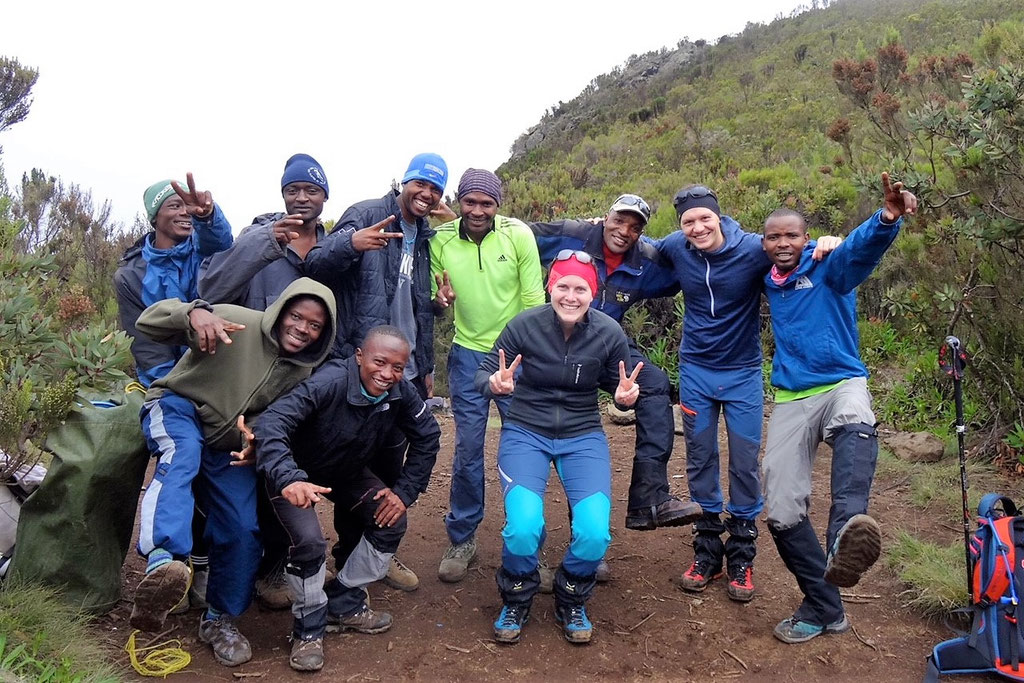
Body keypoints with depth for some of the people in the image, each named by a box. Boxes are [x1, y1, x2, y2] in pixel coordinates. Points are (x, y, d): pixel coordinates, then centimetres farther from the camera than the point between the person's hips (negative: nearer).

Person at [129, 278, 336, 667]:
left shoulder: (304, 372, 0)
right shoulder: (237, 322, -19)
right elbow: (149, 321, -22)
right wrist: (194, 313, -44)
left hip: (229, 448, 5)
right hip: (179, 409, -5)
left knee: (243, 531, -5)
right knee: (183, 452, -40)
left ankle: (219, 619, 20)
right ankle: (161, 562, -62)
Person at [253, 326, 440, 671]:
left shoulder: (401, 392, -20)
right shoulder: (330, 383, -37)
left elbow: (427, 438, -5)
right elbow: (271, 423, -47)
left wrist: (405, 490, -13)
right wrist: (288, 479, -62)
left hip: (348, 471, 6)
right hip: (297, 473, -5)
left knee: (392, 521, -6)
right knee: (309, 540, -25)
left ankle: (344, 604, 15)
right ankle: (309, 627, 3)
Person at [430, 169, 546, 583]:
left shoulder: (518, 235, -10)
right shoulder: (441, 241, -4)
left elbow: (533, 299, -6)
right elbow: (435, 303, 6)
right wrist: (440, 300, -17)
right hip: (468, 354, 1)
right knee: (468, 448, 4)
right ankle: (462, 539, 21)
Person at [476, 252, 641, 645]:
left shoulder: (610, 333, -10)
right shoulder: (524, 325, -14)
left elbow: (617, 386, 5)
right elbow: (483, 373, -6)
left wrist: (626, 394, -19)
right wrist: (495, 383, -30)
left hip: (583, 435, 2)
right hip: (526, 432, -1)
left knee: (595, 532, -20)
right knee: (523, 527, -24)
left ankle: (571, 602, 16)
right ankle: (516, 602, 11)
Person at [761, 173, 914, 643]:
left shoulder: (829, 269, -5)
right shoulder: (769, 281, 9)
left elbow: (860, 248, -29)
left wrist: (887, 219, -48)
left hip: (842, 384, -4)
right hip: (791, 399, 5)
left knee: (855, 426, -42)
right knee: (782, 513, -2)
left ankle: (847, 530, -65)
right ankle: (824, 609, 15)